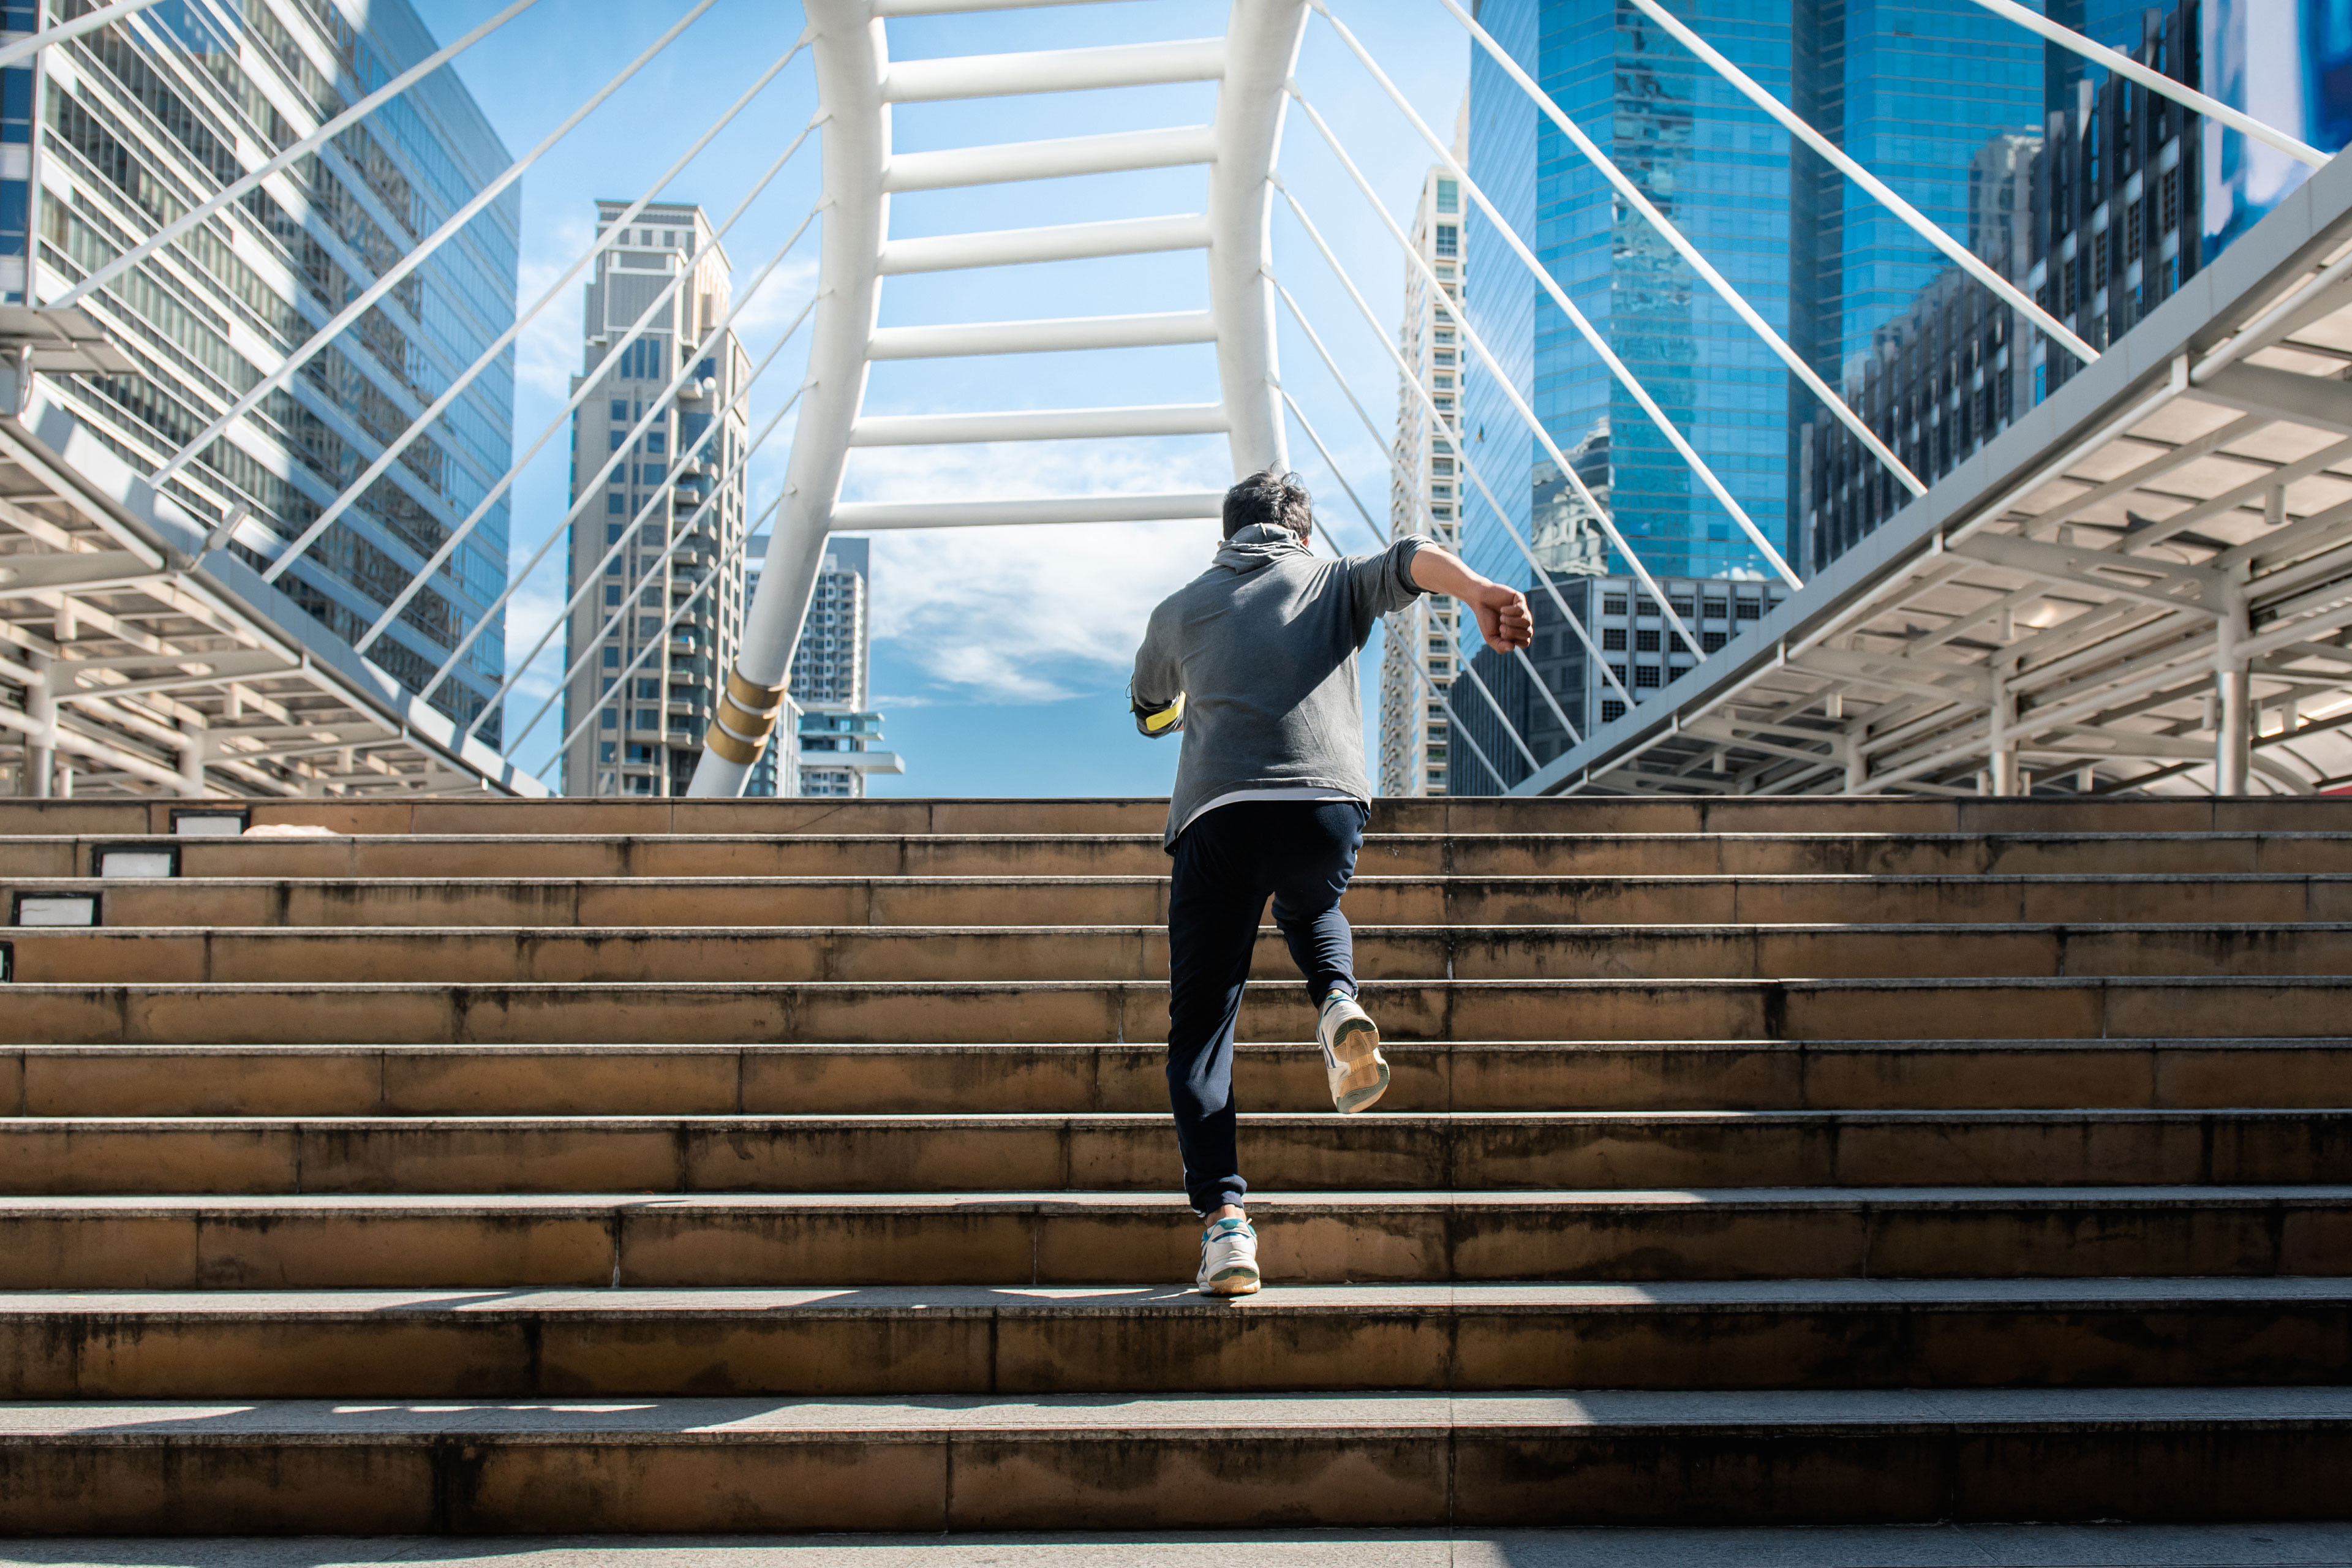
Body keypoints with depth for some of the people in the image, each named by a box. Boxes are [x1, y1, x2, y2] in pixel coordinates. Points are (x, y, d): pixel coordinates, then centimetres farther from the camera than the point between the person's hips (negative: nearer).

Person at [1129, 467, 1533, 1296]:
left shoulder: (1179, 609, 27)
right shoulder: (1334, 580, 23)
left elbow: (1150, 713, 45)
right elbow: (1413, 559, 0)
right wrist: (1481, 592, -19)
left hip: (1217, 812, 0)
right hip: (1327, 801, 1)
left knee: (1200, 1026, 7)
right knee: (1312, 910, 35)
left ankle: (1224, 1219, -9)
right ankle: (1338, 1008, 3)